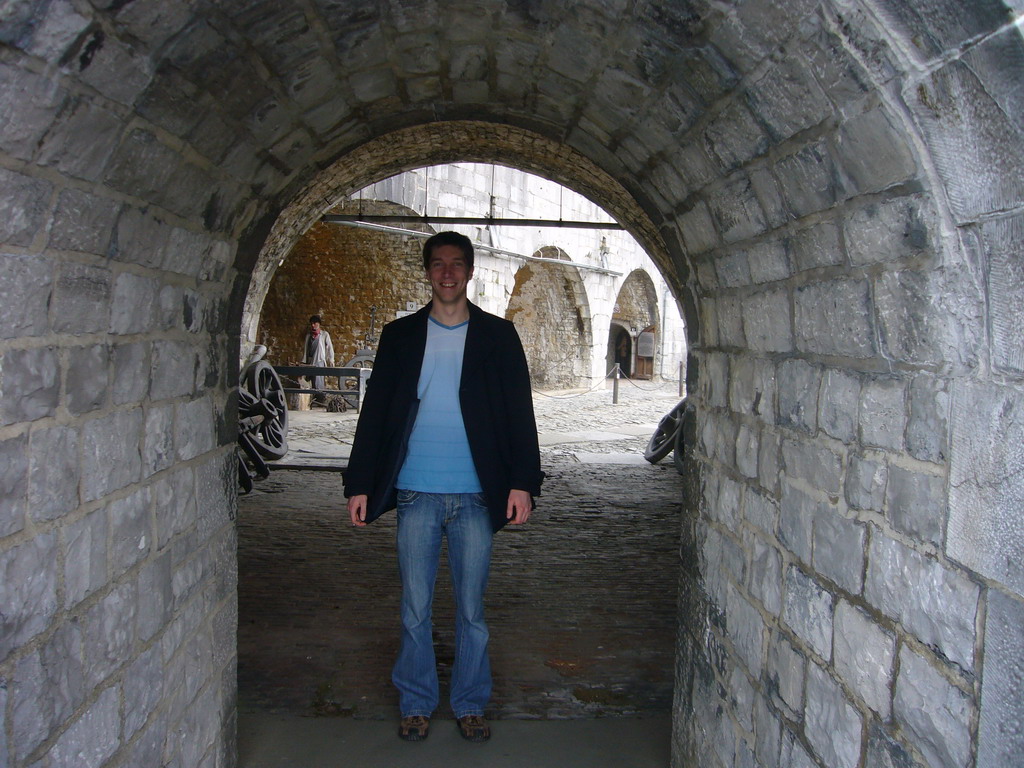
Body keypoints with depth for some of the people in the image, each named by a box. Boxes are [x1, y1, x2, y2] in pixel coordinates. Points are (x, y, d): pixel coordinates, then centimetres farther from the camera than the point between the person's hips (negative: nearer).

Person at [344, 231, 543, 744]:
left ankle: (469, 705, 25)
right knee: (415, 609, 8)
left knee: (471, 609, 8)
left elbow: (519, 413, 2)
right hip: (416, 494, 1)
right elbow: (375, 412, 7)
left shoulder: (497, 335, 4)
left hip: (476, 495, 0)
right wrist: (360, 484, 3)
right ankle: (416, 703, 26)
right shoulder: (400, 335, 7)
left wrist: (523, 482, -6)